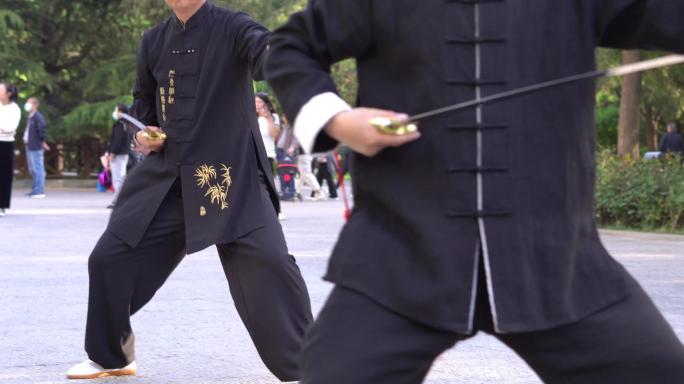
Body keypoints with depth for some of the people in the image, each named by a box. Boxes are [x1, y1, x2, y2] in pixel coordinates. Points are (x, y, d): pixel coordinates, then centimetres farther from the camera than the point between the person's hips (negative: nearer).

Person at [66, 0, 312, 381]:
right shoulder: (154, 41, 9)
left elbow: (268, 54, -30)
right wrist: (145, 131, 3)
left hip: (231, 173, -5)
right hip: (166, 174, 5)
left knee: (269, 263, -21)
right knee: (108, 260, 5)